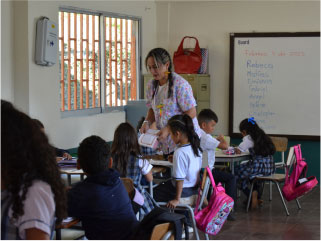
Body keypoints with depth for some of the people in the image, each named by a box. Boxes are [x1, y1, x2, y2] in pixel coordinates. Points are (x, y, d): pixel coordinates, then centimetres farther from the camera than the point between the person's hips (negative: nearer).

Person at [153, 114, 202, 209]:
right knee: (162, 186, 25)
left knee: (154, 193, -2)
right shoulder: (195, 146, -3)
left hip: (184, 189, -9)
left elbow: (180, 179, -24)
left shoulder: (180, 152, -27)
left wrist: (177, 199, -18)